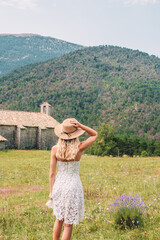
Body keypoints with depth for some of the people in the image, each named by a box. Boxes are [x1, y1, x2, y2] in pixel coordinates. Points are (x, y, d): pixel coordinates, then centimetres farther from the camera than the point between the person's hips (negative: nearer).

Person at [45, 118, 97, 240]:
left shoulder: (55, 149, -9)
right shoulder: (79, 148, -14)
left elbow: (52, 172, -5)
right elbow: (95, 135, 2)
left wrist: (51, 191, 6)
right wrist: (81, 125, -13)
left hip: (59, 185, 3)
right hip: (73, 186, -3)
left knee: (59, 219, 24)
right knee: (68, 224, 8)